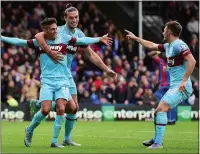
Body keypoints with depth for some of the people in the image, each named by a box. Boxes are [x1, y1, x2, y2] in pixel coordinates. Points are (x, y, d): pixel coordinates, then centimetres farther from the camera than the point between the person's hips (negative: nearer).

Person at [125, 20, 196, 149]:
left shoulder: (178, 45, -14)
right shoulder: (168, 46, 16)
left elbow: (192, 61, -24)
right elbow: (151, 46, 32)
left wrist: (184, 81, -26)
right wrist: (135, 38, 40)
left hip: (181, 87, -10)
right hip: (174, 86, 10)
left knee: (161, 109, -20)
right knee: (158, 111, 15)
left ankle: (158, 143, -21)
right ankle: (156, 140, 29)